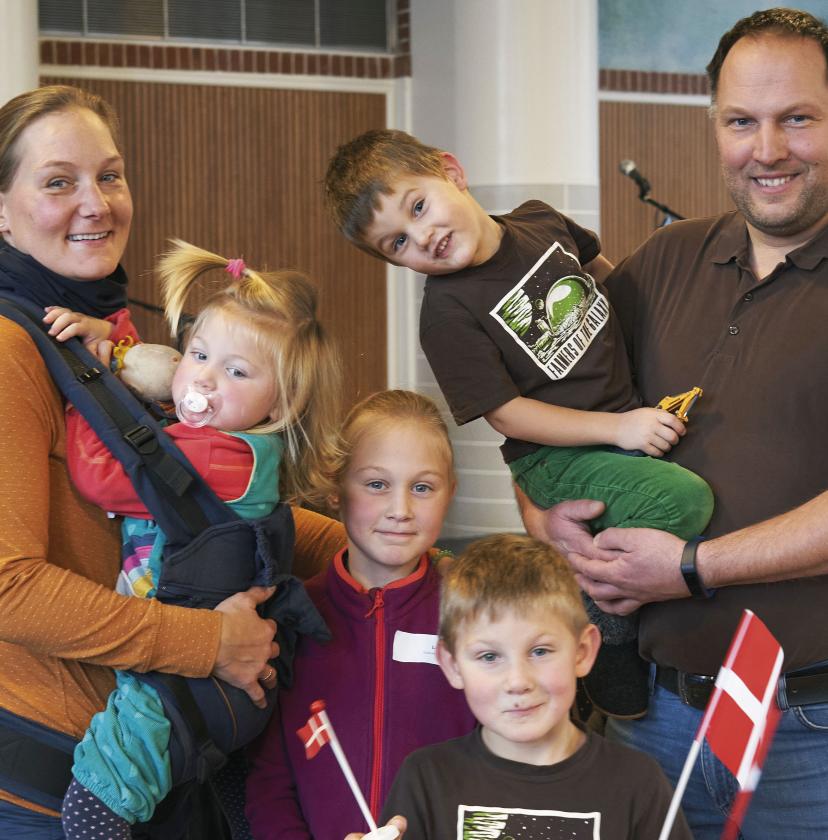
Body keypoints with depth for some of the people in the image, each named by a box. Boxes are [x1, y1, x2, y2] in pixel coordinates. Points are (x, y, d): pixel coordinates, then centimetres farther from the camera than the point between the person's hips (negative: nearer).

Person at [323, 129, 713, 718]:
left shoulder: (541, 222, 2)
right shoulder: (449, 314, -15)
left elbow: (606, 276, 22)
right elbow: (507, 412, -16)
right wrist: (619, 428, -21)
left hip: (637, 419, 7)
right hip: (557, 459, -7)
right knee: (682, 501, -28)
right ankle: (604, 633, -8)